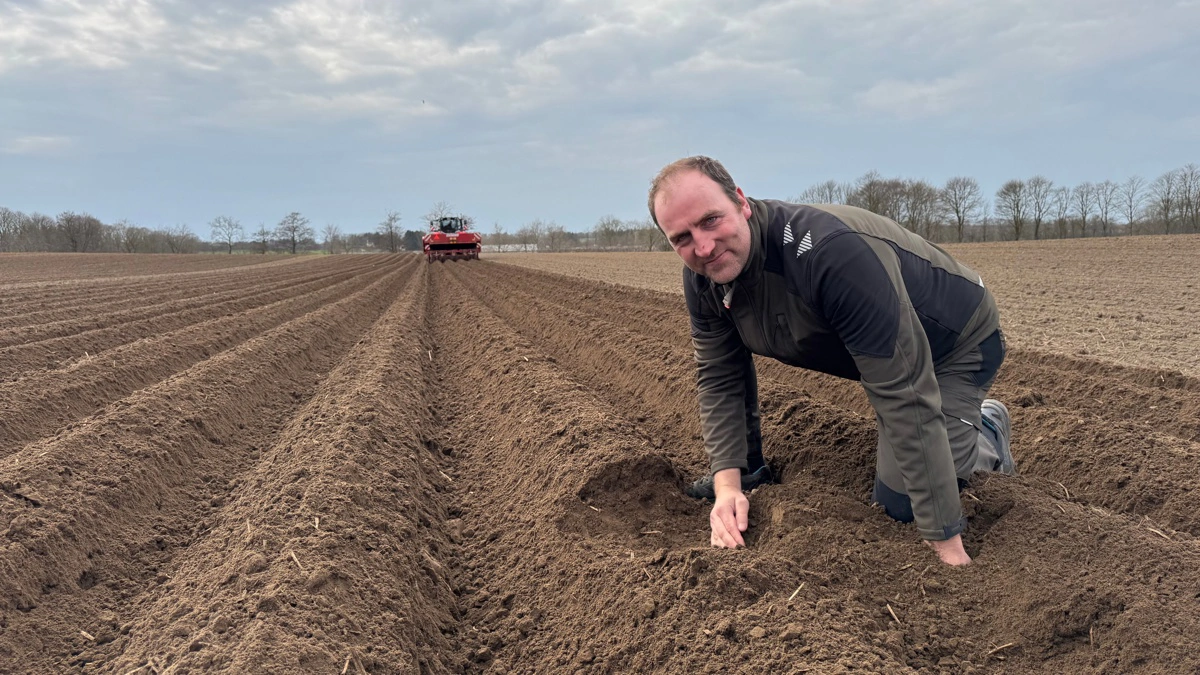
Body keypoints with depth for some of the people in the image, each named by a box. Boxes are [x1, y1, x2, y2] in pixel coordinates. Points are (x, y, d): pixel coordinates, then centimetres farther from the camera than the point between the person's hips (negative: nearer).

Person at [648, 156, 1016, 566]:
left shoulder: (831, 253, -42)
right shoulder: (703, 278, -18)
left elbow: (905, 396, -40)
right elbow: (720, 380, -9)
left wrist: (944, 541, -37)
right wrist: (727, 483, -22)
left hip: (959, 339, -6)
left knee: (896, 502, -12)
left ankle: (984, 434, 16)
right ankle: (747, 472, 15)